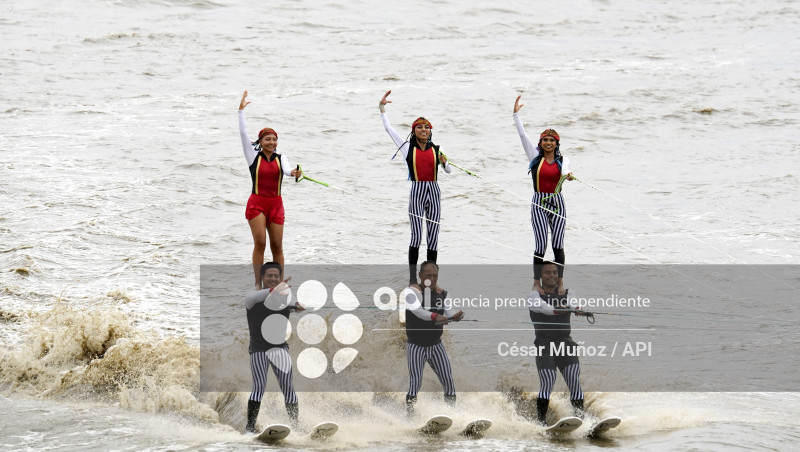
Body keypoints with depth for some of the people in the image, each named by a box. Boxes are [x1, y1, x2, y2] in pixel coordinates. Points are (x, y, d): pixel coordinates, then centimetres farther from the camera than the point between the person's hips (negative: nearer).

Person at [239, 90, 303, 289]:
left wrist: (293, 172, -39)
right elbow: (243, 133, -3)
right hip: (257, 203, -2)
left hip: (276, 204, 2)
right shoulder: (254, 157, 3)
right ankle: (258, 283, -8)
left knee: (277, 246, 2)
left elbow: (286, 169, -15)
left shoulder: (281, 158, 7)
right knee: (260, 243, -12)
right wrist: (241, 110, -6)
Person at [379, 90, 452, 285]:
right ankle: (412, 278, -8)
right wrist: (382, 108, 7)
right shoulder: (408, 148, 5)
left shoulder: (436, 150, 9)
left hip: (434, 192, 3)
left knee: (433, 237, 4)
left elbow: (449, 171, 11)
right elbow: (388, 128, 8)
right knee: (416, 236, -12)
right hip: (416, 192, -3)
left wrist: (444, 162, -10)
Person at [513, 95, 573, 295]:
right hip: (539, 203, -1)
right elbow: (523, 135, -1)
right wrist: (516, 114, -5)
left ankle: (560, 282, 9)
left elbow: (565, 172, -17)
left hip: (557, 202, 1)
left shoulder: (563, 160, 5)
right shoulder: (535, 157, 3)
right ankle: (536, 282, 3)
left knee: (558, 244, 1)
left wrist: (568, 176, -40)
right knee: (541, 245, -5)